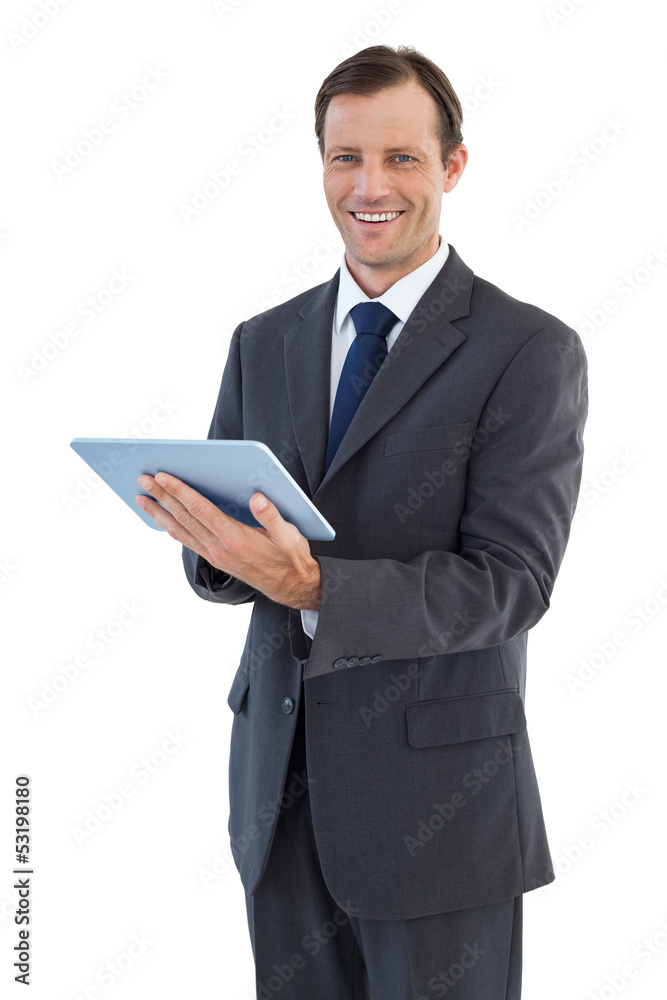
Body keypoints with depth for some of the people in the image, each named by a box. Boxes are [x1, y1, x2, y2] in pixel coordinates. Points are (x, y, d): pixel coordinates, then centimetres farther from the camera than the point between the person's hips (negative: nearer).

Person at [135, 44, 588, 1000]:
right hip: (278, 778, 5)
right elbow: (218, 561, 9)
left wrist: (312, 585, -29)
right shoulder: (263, 343, 8)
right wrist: (215, 543, -16)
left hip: (436, 796, -4)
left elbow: (510, 582, -15)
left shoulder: (530, 350, -8)